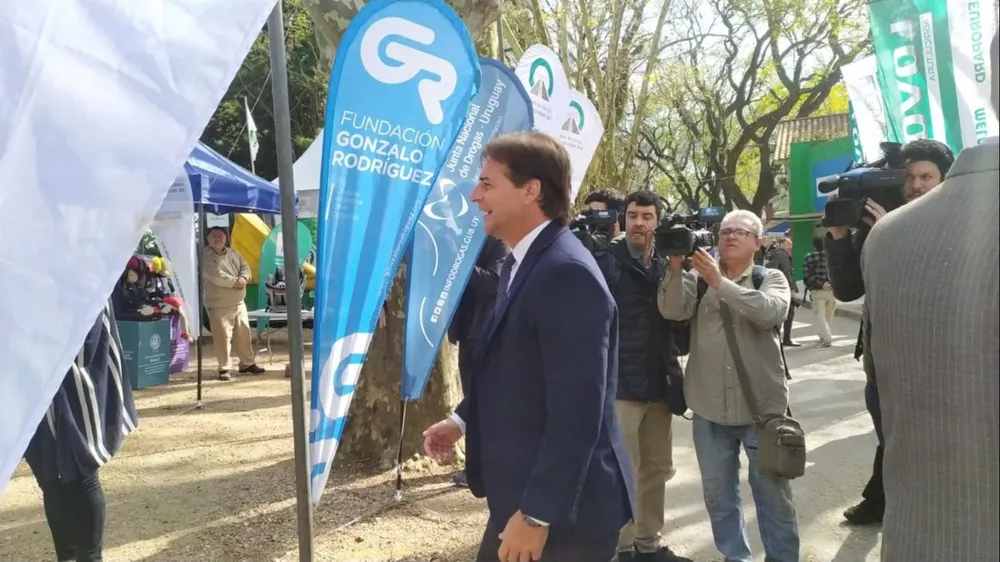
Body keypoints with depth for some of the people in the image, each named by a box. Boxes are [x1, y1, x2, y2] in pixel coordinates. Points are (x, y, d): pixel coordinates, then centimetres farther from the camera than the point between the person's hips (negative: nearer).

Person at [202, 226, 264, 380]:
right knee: (223, 337, -6)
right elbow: (216, 276, -22)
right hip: (219, 306, -7)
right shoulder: (206, 256, -10)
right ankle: (224, 368, 3)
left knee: (244, 335, 13)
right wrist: (235, 282, -16)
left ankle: (247, 364, 25)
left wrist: (243, 278, -15)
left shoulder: (233, 253, 13)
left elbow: (245, 267, 8)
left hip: (239, 303, 7)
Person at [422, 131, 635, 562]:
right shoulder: (520, 263, 8)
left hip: (562, 511, -9)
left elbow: (576, 410, -27)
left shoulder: (567, 273, -24)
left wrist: (536, 515, -24)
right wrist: (463, 420, 16)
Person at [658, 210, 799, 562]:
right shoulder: (698, 279, 6)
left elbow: (771, 311, -20)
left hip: (762, 407, -2)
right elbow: (672, 310, -11)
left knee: (773, 491, 9)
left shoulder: (771, 279, 2)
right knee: (718, 493, 13)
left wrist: (720, 282, -26)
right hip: (710, 409, 2)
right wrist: (676, 267, -24)